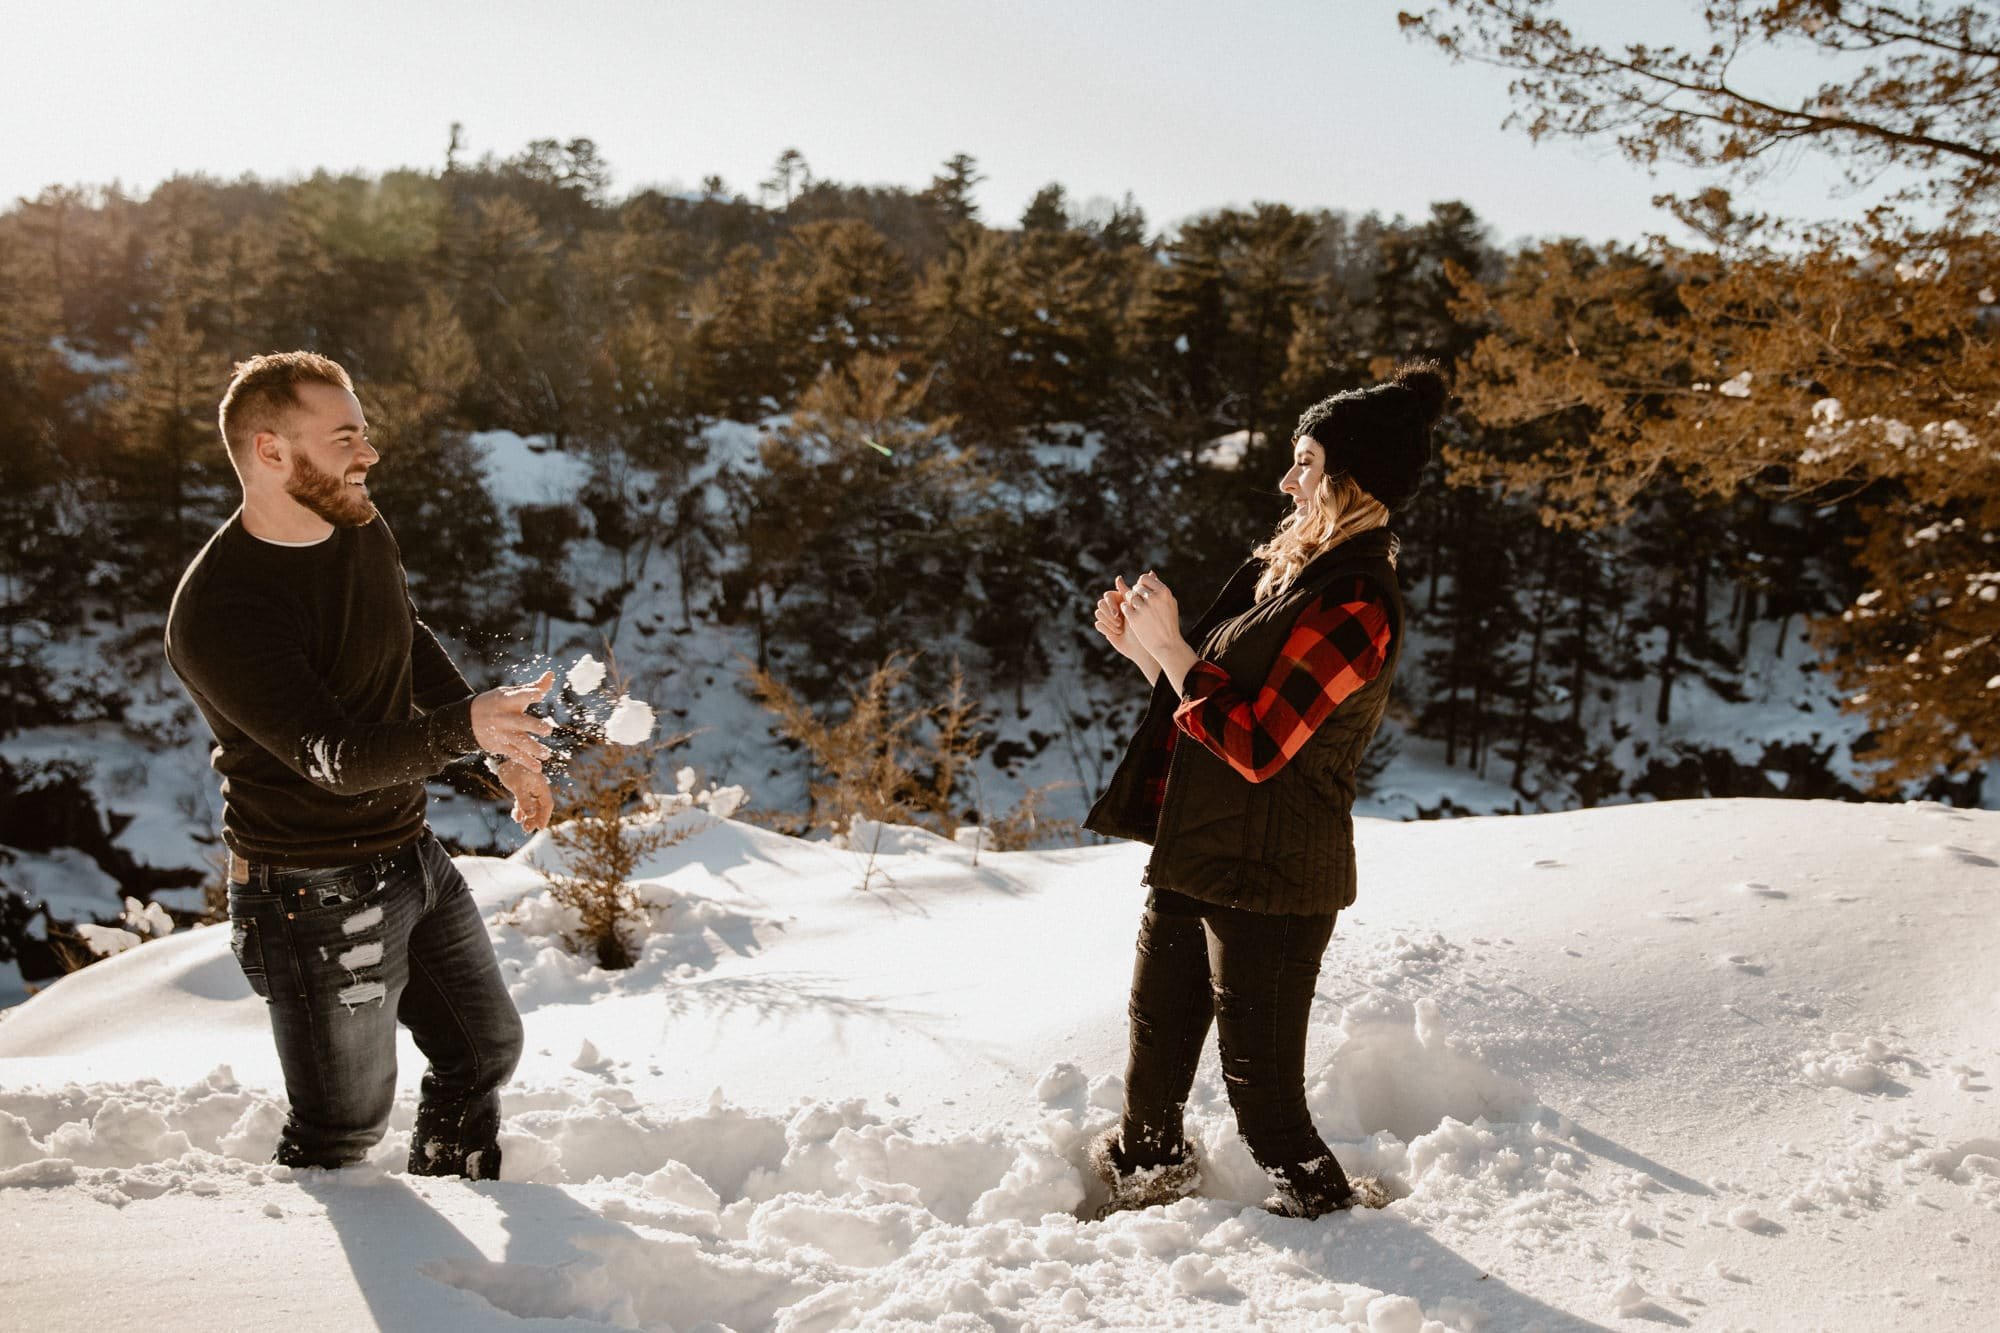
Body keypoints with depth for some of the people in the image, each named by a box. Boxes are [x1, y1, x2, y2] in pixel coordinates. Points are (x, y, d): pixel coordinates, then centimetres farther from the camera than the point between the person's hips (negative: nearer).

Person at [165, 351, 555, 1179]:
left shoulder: (362, 531, 0)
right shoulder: (217, 611, -25)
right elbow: (337, 756, -33)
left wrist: (505, 753, 17)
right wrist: (465, 726, -49)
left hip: (412, 854, 8)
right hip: (316, 896, -8)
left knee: (485, 1050, 22)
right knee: (342, 1127, 5)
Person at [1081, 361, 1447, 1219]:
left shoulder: (1355, 608, -21)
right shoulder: (1286, 570, 10)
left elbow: (1254, 745, -25)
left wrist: (1169, 645, -18)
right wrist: (1143, 647, 4)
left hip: (1268, 882, -9)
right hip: (1196, 860, 9)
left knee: (1262, 1089, 4)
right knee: (1155, 1051, 24)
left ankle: (1332, 1213, 26)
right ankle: (1147, 1172, 47)